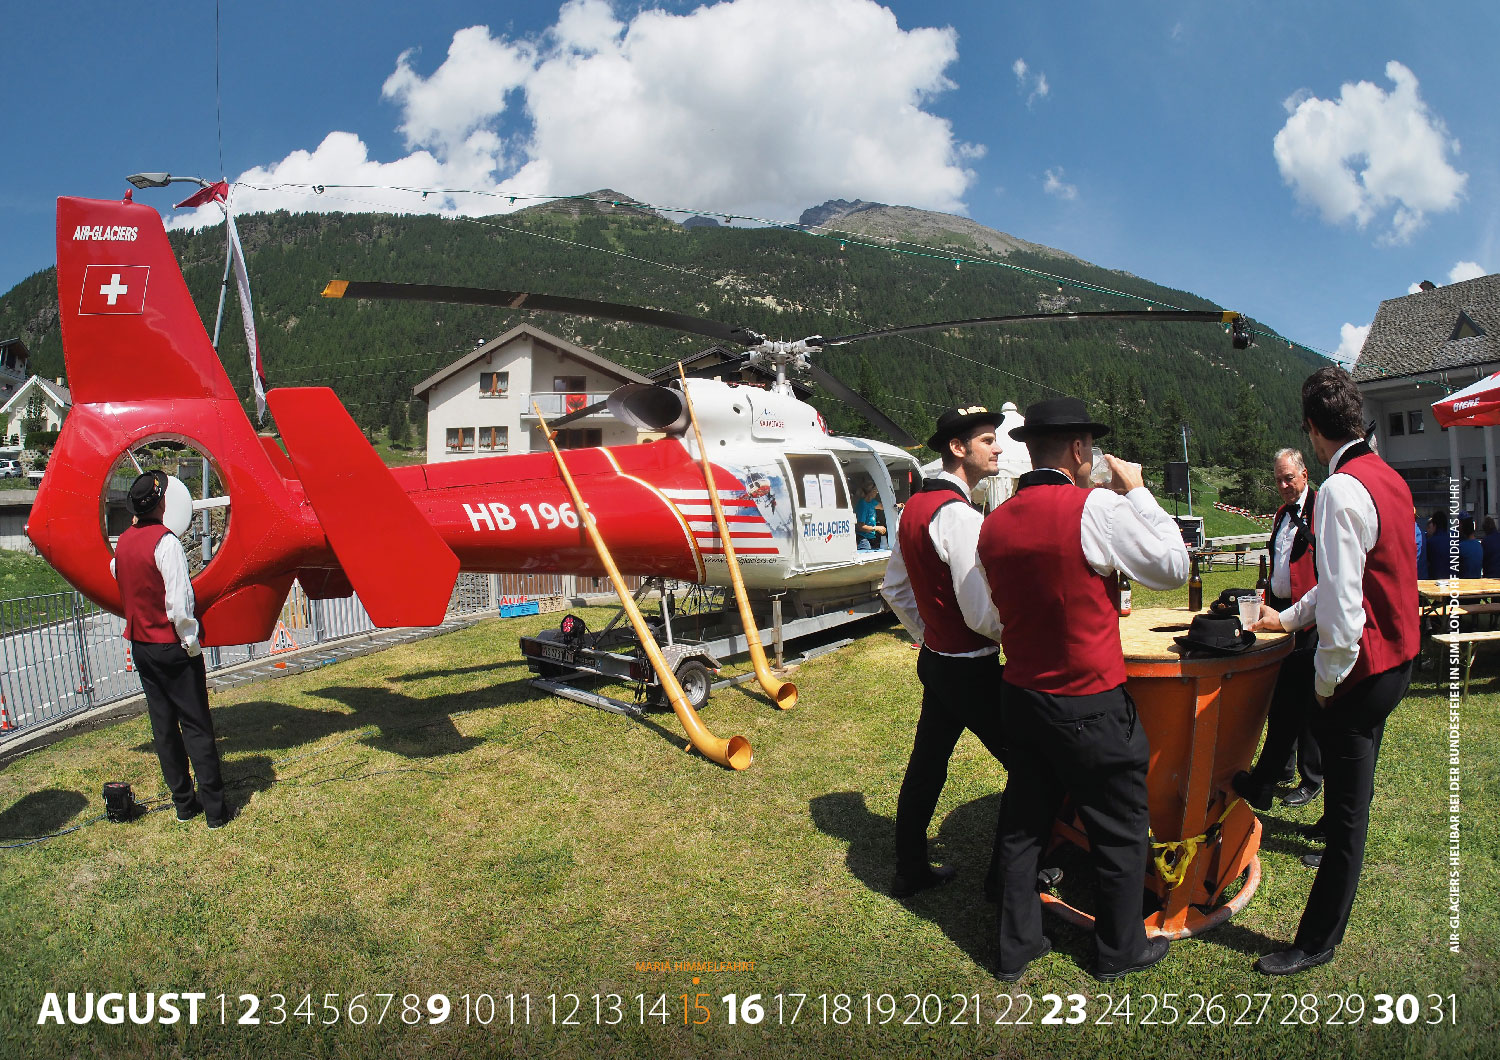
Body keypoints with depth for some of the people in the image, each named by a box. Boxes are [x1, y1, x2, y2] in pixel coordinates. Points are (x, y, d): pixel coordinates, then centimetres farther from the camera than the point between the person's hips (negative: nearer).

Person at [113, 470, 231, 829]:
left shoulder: (123, 541, 5)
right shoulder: (165, 540, -17)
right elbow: (179, 601, -21)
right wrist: (192, 644, -13)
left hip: (140, 645, 7)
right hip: (171, 647, -7)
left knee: (163, 724, 12)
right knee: (196, 726, -1)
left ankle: (184, 802, 19)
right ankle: (215, 809, 1)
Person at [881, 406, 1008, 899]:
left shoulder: (914, 506, 8)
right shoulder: (957, 515, -22)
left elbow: (894, 587, 17)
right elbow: (981, 613, -25)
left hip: (935, 658, 10)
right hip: (971, 669, -10)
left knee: (926, 764, 18)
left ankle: (910, 870, 32)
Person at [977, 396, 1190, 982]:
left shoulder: (994, 523, 0)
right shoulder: (1098, 507, -18)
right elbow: (1172, 567, -7)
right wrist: (1137, 492, 0)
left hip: (1021, 694, 6)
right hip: (1091, 707, -5)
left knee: (1023, 823, 18)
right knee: (1121, 829, 15)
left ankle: (1015, 946, 31)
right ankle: (1120, 949, 33)